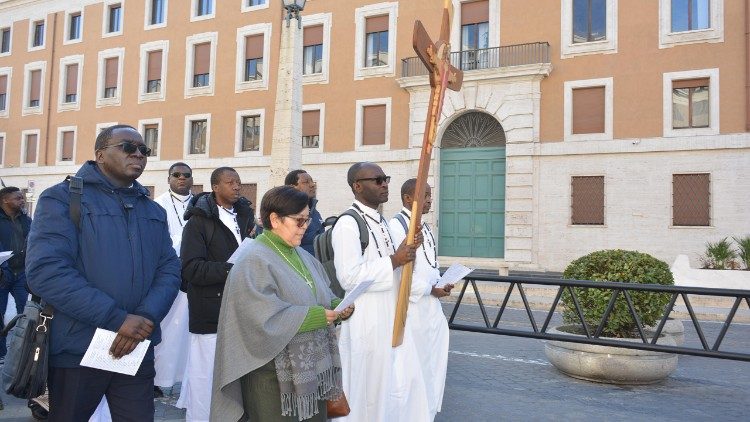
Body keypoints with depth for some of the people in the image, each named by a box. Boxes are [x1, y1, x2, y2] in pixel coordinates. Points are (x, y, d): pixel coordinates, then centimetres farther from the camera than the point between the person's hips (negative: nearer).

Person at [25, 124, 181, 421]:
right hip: (77, 351, -4)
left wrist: (146, 318, -14)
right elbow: (45, 271, -17)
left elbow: (169, 269, 5)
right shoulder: (62, 198, -5)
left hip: (138, 351, 4)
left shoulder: (154, 211, 13)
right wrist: (117, 319, -20)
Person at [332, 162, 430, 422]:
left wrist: (406, 251, 1)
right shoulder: (348, 224, -16)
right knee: (368, 390, 6)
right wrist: (394, 261, -20)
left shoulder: (381, 221, 13)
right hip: (367, 321, -8)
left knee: (402, 383, 15)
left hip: (391, 316, 9)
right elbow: (349, 277, -24)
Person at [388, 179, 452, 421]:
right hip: (412, 307, -9)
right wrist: (430, 289, -15)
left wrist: (441, 285, 3)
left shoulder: (425, 227, 14)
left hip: (432, 306, 9)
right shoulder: (396, 225, -14)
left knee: (433, 364, 15)